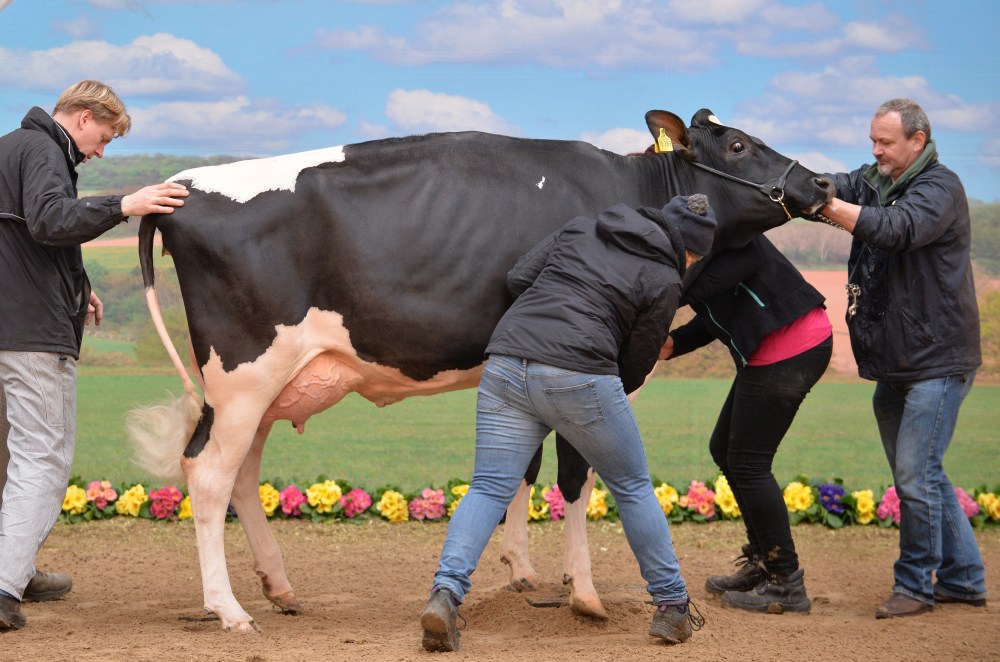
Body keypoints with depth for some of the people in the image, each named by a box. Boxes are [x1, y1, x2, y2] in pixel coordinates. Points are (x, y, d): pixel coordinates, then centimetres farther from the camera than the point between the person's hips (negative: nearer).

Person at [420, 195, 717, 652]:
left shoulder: (581, 228, 19)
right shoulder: (664, 282, 6)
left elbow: (518, 278, 15)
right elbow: (634, 368, 9)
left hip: (506, 364, 4)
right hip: (578, 376, -4)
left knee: (489, 489, 5)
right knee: (633, 488, 15)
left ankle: (446, 593, -16)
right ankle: (671, 606, 21)